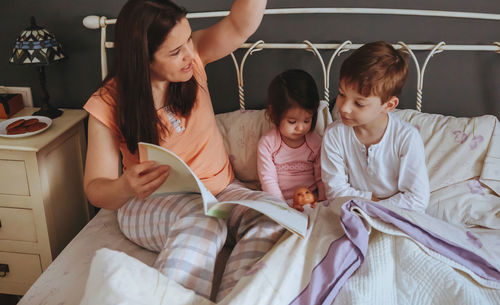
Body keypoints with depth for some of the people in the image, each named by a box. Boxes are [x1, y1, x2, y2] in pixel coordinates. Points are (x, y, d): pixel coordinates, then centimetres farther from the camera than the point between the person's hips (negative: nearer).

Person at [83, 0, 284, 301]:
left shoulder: (191, 56, -6)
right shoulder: (108, 106, -14)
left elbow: (240, 25, -20)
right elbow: (95, 189, -14)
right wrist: (125, 187, -38)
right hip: (149, 203, -3)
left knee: (272, 218, -26)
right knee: (202, 221, -38)